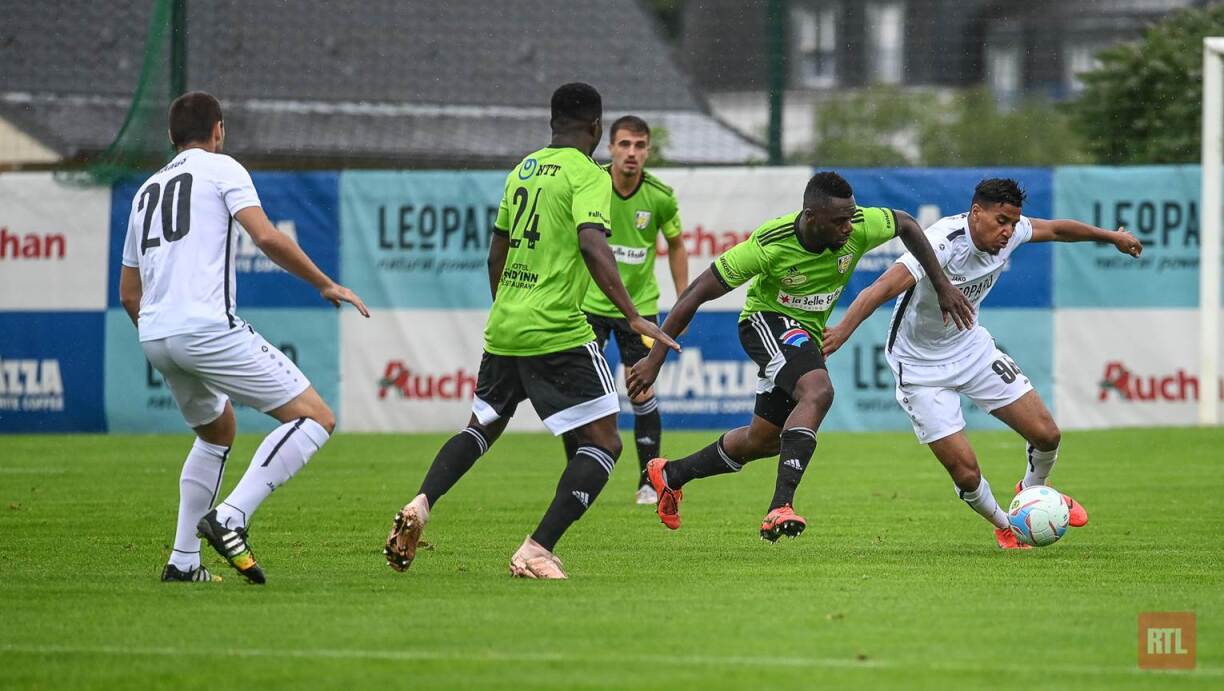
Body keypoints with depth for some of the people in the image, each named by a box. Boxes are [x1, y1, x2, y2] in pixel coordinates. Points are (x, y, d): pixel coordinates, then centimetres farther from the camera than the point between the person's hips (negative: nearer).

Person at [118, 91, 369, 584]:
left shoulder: (147, 190, 25)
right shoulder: (220, 168, 5)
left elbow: (128, 292, 28)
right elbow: (267, 237, -10)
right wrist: (326, 285, 0)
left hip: (154, 338, 8)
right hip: (208, 328, -8)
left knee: (217, 431, 30)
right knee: (316, 419, -5)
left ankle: (183, 561, 24)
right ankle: (231, 516, -20)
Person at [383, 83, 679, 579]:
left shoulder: (523, 170, 15)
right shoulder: (587, 175, -7)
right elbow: (592, 245, -22)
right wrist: (633, 316, -23)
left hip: (502, 328, 8)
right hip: (557, 332, -8)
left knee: (483, 428, 25)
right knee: (603, 443, -3)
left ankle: (421, 505, 3)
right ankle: (538, 549, -15)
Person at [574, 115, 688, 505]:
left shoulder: (660, 197, -10)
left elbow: (675, 245, 7)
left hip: (639, 304, 0)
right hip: (590, 301, 0)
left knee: (642, 393, -1)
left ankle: (649, 481, 11)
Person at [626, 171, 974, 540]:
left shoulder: (858, 227, -20)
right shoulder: (769, 244, -30)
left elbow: (906, 224, 4)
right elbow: (699, 292, -23)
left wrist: (942, 286, 4)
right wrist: (655, 358, -23)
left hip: (808, 332, 7)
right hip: (767, 320, -7)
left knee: (764, 441, 16)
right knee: (818, 391, -35)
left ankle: (671, 474, 38)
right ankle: (781, 508, -41)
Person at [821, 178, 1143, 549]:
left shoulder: (1008, 234, -11)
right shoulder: (943, 244, -33)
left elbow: (1055, 229, 11)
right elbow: (884, 287, -44)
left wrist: (1111, 236, 25)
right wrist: (842, 330, -59)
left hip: (972, 347, 6)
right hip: (921, 367, -6)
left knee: (1047, 435, 1)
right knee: (966, 473, -10)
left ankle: (1033, 490, 36)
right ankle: (1004, 526, 23)